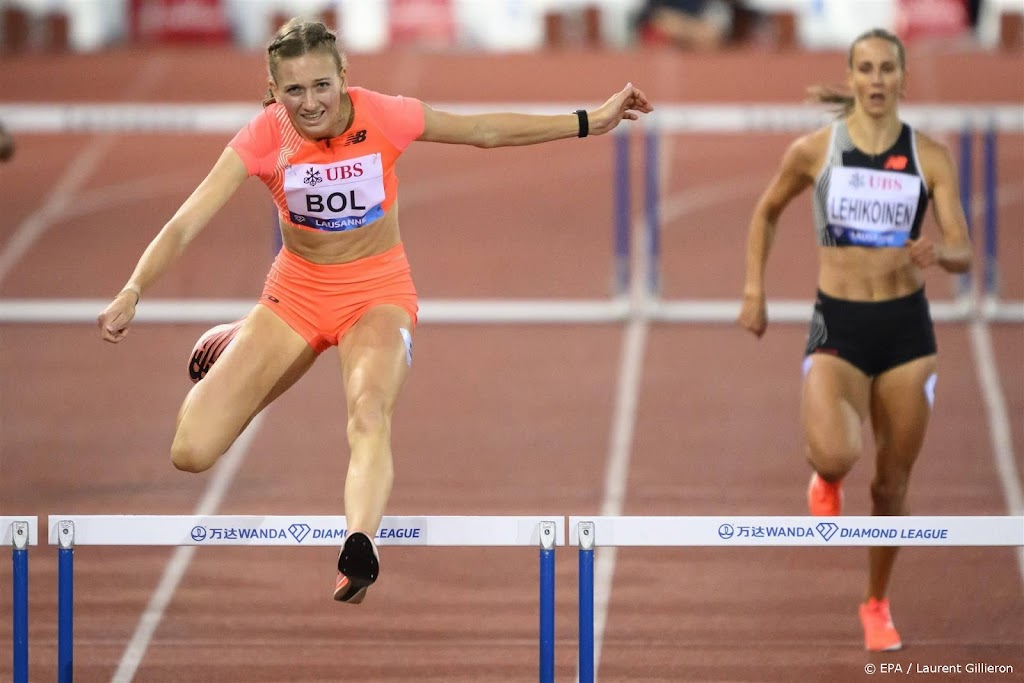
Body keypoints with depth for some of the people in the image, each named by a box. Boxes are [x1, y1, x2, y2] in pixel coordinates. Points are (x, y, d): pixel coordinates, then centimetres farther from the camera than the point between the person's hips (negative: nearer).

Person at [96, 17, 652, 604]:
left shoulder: (384, 117, -17)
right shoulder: (265, 137, -19)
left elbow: (486, 131, -2)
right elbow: (187, 223, -24)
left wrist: (589, 122, -1)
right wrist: (133, 292, -40)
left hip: (378, 292, -1)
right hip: (296, 292, 1)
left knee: (371, 411, -35)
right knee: (193, 453, -4)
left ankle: (360, 549, -59)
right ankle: (235, 349, 31)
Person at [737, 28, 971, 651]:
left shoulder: (931, 157, -2)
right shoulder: (815, 150, -3)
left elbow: (964, 253, -5)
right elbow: (767, 213, 15)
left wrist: (938, 254, -28)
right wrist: (754, 291, 7)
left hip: (906, 326, 2)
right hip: (838, 326, -1)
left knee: (893, 485, 9)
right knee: (837, 453, -28)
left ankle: (878, 605, 34)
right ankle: (826, 480, 12)